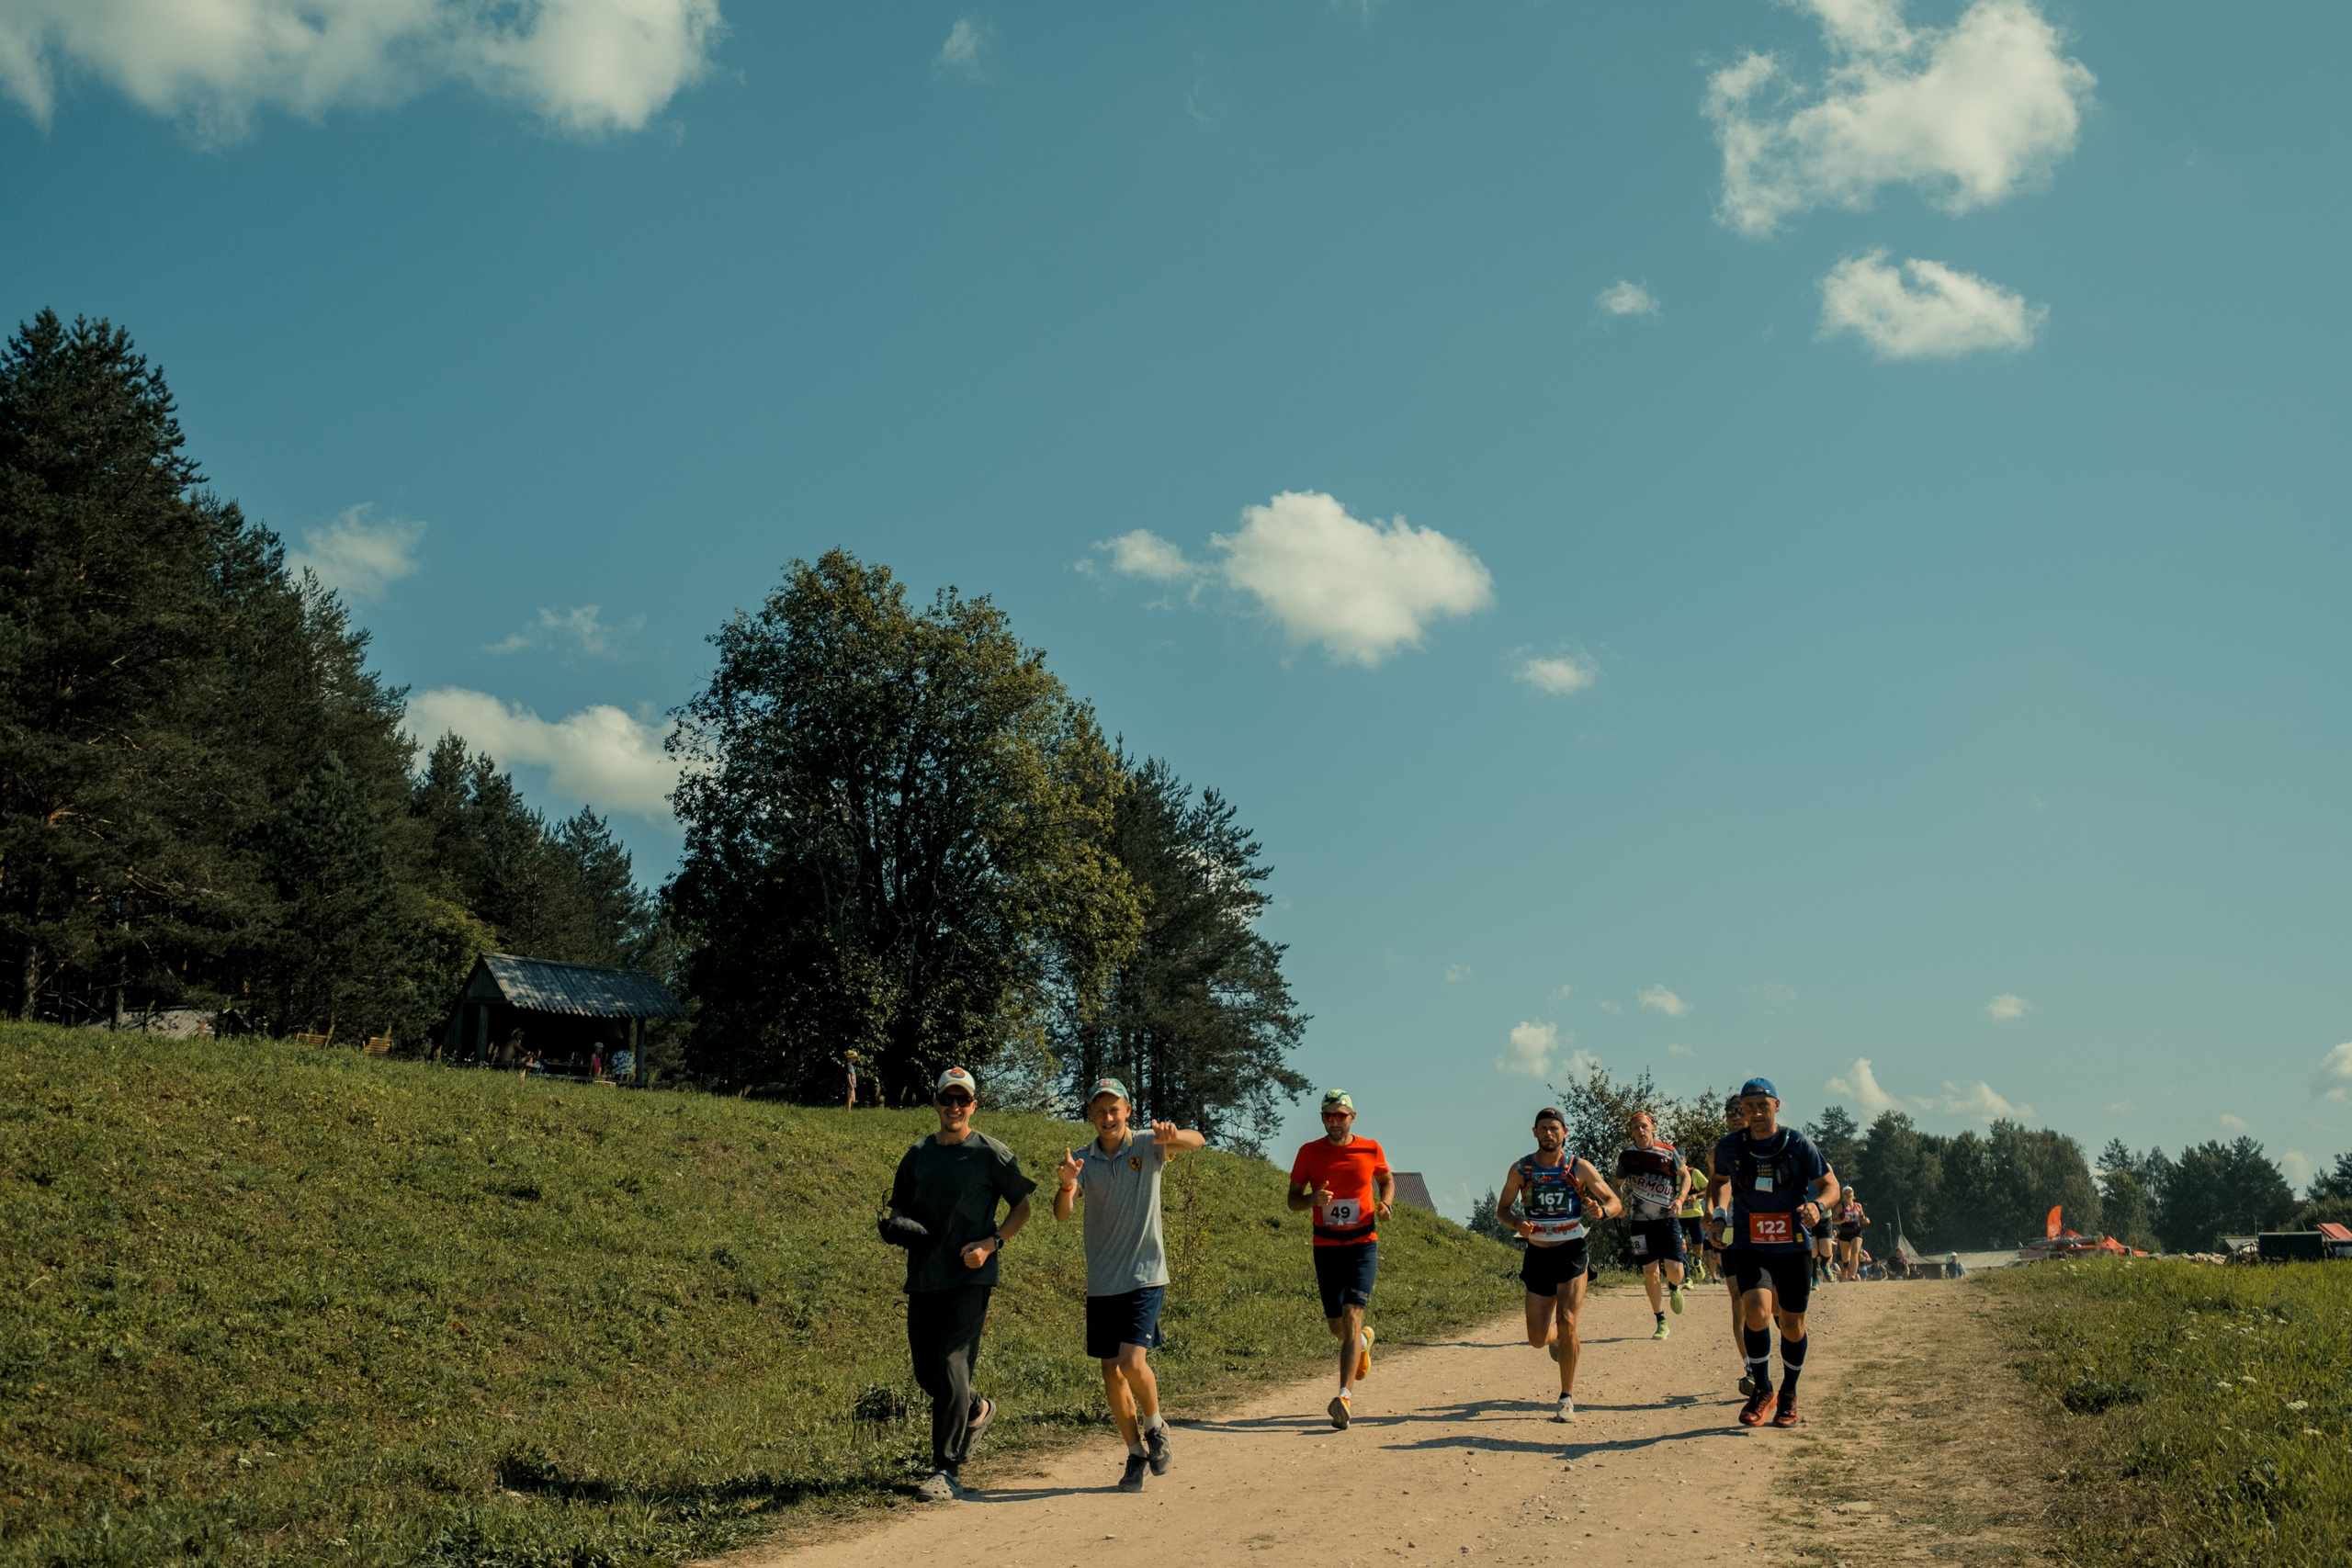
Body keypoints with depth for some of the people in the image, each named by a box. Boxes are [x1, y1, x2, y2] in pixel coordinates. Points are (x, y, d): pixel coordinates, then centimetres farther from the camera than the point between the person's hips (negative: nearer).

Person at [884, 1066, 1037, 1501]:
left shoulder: (991, 1154, -1)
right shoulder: (918, 1155, 12)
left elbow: (1024, 1205, 4)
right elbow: (899, 1207, 22)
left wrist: (992, 1242, -10)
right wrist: (897, 1226, -2)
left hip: (969, 1276, -5)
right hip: (923, 1275, 5)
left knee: (951, 1366, -14)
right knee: (926, 1372, 10)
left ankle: (946, 1472, -7)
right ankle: (977, 1410, 41)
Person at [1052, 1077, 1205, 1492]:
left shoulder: (1148, 1148, -4)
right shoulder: (1083, 1160, 1)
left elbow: (1197, 1141, -21)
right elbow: (1062, 1213, -12)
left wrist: (1173, 1134, -44)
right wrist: (1066, 1186, -35)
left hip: (1145, 1276, -3)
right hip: (1102, 1282, 3)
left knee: (1132, 1362, -15)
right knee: (1112, 1373, 6)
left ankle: (1155, 1427, 13)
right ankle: (1136, 1453, 23)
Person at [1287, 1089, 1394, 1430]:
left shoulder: (1370, 1149, 1)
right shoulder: (1309, 1153, -1)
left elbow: (1386, 1178, 20)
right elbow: (1293, 1200, 3)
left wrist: (1385, 1203, -1)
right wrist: (1314, 1199, -19)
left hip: (1363, 1245, -2)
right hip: (1326, 1247, 2)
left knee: (1352, 1317, -19)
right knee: (1338, 1328, 12)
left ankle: (1345, 1396, -23)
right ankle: (1364, 1341, 48)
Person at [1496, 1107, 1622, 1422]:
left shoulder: (1579, 1167, -4)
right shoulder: (1520, 1169, -1)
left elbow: (1616, 1203, 0)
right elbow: (1502, 1208, 8)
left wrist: (1601, 1210, -24)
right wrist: (1517, 1223, -15)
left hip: (1572, 1254, -2)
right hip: (1537, 1255, 2)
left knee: (1566, 1322, -18)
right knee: (1538, 1339, 2)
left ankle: (1567, 1399, -4)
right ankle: (1561, 1341, 40)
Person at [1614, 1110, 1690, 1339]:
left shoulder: (1668, 1152, -5)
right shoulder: (1626, 1155, 0)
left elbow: (1685, 1176, 9)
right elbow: (1618, 1184, 14)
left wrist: (1679, 1199, -7)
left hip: (1668, 1218, -1)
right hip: (1642, 1220, 1)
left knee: (1674, 1268, -10)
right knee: (1650, 1272, -2)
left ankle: (1674, 1288, 27)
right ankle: (1661, 1321, 12)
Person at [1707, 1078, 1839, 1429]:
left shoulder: (1798, 1144, -6)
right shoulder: (1729, 1147, -1)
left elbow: (1830, 1184, -2)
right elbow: (1720, 1181, 19)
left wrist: (1816, 1205, -23)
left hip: (1793, 1248, 0)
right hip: (1749, 1247, 0)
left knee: (1792, 1324, 9)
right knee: (1756, 1311, -22)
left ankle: (1789, 1395, 34)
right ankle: (1761, 1389, -1)